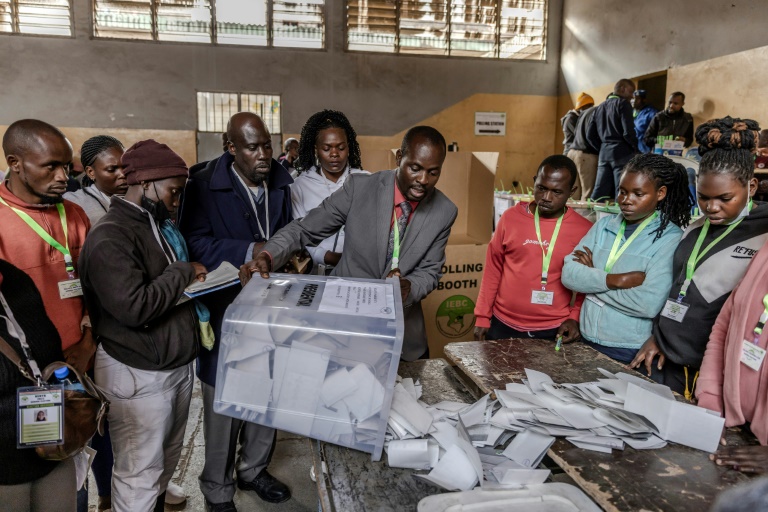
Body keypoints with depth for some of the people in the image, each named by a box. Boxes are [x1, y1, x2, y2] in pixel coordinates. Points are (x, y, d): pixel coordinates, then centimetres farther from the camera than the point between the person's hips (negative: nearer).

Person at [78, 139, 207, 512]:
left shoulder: (158, 225, 11)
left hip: (178, 363, 9)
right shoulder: (109, 238, -19)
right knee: (140, 474, 6)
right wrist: (183, 272, -17)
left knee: (167, 459, 22)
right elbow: (135, 306, -30)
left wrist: (195, 280, 3)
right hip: (138, 374, -9)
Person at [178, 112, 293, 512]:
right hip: (225, 310, -5)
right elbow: (196, 243, -18)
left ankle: (254, 469, 40)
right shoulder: (204, 186, -11)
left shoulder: (280, 182, 5)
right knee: (224, 402, 7)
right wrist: (251, 251, -27)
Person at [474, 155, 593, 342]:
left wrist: (575, 317, -8)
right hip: (504, 325, 1)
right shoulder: (511, 217, -2)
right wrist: (482, 317, 4)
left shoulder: (584, 230, -4)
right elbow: (493, 269, 3)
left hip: (555, 331, -1)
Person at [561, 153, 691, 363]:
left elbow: (649, 304, -21)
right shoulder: (604, 225, 4)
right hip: (587, 341, 5)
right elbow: (568, 274, -5)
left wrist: (591, 276, -12)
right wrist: (614, 280, -18)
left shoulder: (670, 238, -10)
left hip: (631, 353, -4)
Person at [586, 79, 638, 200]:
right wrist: (635, 147, 2)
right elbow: (628, 132, -13)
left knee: (599, 193, 5)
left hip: (604, 153, 6)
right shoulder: (623, 103, -3)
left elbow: (590, 135, 13)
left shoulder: (600, 107, 18)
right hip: (622, 153, -6)